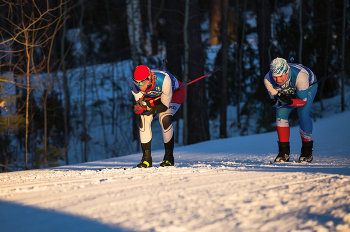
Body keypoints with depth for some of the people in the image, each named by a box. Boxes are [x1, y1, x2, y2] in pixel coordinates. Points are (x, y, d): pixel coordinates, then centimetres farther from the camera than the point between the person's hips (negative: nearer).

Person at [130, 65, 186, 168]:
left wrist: (151, 110, -49)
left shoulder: (163, 80, -43)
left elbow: (165, 106, -33)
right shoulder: (134, 85, -31)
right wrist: (141, 105, -45)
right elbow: (139, 102, -21)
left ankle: (169, 156, -12)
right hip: (154, 96, 4)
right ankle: (146, 158, -7)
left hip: (175, 92, -4)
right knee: (144, 119, -17)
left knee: (165, 119, -27)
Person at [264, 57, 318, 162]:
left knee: (303, 114, -23)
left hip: (309, 85, -3)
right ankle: (284, 152, -6)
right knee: (280, 114, -15)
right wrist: (275, 101, -46)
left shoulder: (300, 76, -44)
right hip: (288, 91, 3)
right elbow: (275, 100, -21)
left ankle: (307, 150, -9)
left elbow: (303, 101, -34)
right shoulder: (268, 79, -33)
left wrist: (289, 102, -53)